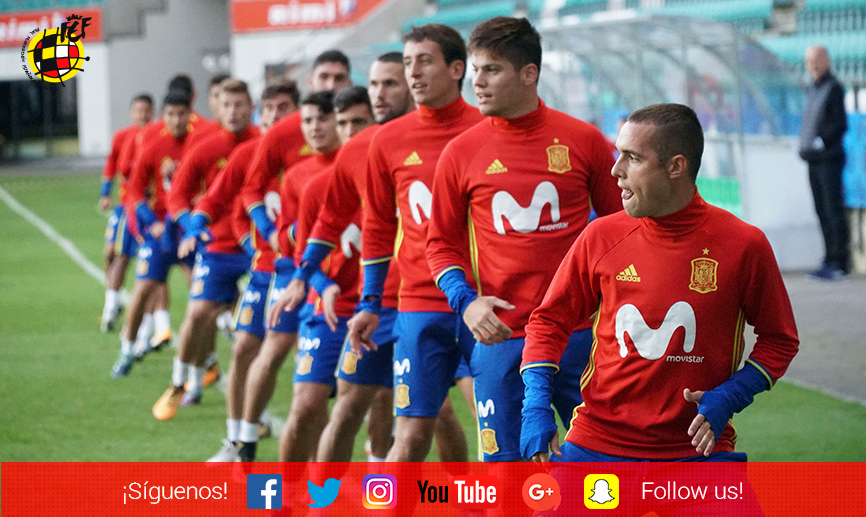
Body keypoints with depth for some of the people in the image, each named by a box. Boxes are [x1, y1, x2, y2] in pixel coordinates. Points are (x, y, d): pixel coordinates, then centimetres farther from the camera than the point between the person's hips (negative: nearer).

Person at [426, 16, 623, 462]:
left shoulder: (583, 141, 1)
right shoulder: (461, 153, 3)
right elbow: (441, 243, 10)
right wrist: (465, 301, -7)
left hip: (580, 336, 0)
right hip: (500, 338, 0)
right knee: (503, 462, 1)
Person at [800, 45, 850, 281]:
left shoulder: (834, 88, -8)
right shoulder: (813, 88, 17)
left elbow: (840, 124, -13)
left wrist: (821, 142, -18)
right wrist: (804, 145, 12)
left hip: (829, 158, -9)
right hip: (814, 160, 9)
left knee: (833, 210, -7)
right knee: (822, 211, 10)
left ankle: (839, 263, -5)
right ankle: (830, 260, 15)